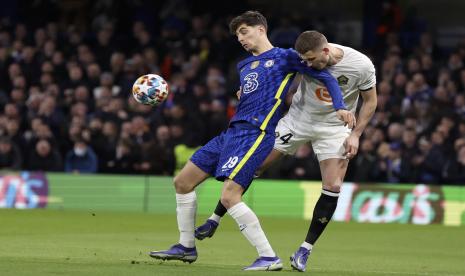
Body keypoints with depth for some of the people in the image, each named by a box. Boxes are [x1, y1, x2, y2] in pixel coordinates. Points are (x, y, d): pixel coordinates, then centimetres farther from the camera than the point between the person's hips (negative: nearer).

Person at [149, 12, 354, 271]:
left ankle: (270, 258, -18)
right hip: (232, 132, 9)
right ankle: (187, 247, 23)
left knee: (230, 197, -23)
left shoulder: (284, 57, 0)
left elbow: (325, 76, -2)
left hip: (255, 134, -9)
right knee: (182, 182, 10)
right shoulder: (245, 66, 22)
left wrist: (340, 106, -11)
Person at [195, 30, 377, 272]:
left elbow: (370, 101, -6)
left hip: (334, 128, -1)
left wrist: (355, 134, -12)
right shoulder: (303, 57, -19)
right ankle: (214, 220, 8)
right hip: (297, 118, 1)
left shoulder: (362, 65, -23)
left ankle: (305, 250, -3)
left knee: (333, 187, -15)